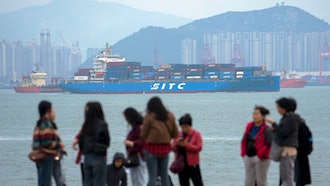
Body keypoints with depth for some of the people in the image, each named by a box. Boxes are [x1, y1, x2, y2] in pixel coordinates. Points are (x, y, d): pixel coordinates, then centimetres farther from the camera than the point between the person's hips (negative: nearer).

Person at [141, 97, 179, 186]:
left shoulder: (149, 117, -12)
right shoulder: (170, 116, 2)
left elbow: (143, 135, -7)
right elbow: (175, 134, 7)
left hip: (152, 148, -4)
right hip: (165, 148, 4)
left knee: (152, 176, -2)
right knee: (164, 175, 13)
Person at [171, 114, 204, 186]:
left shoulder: (196, 134, -4)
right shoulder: (178, 135, 9)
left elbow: (199, 148, -12)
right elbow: (173, 148, 9)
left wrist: (186, 145, -20)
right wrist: (176, 143, -13)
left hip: (192, 164, -5)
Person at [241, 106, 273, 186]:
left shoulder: (266, 130, -12)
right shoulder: (249, 126, 8)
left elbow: (269, 144, -18)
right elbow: (244, 141, 15)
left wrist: (260, 156, -17)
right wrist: (244, 154, 6)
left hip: (260, 159, -6)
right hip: (248, 158, 6)